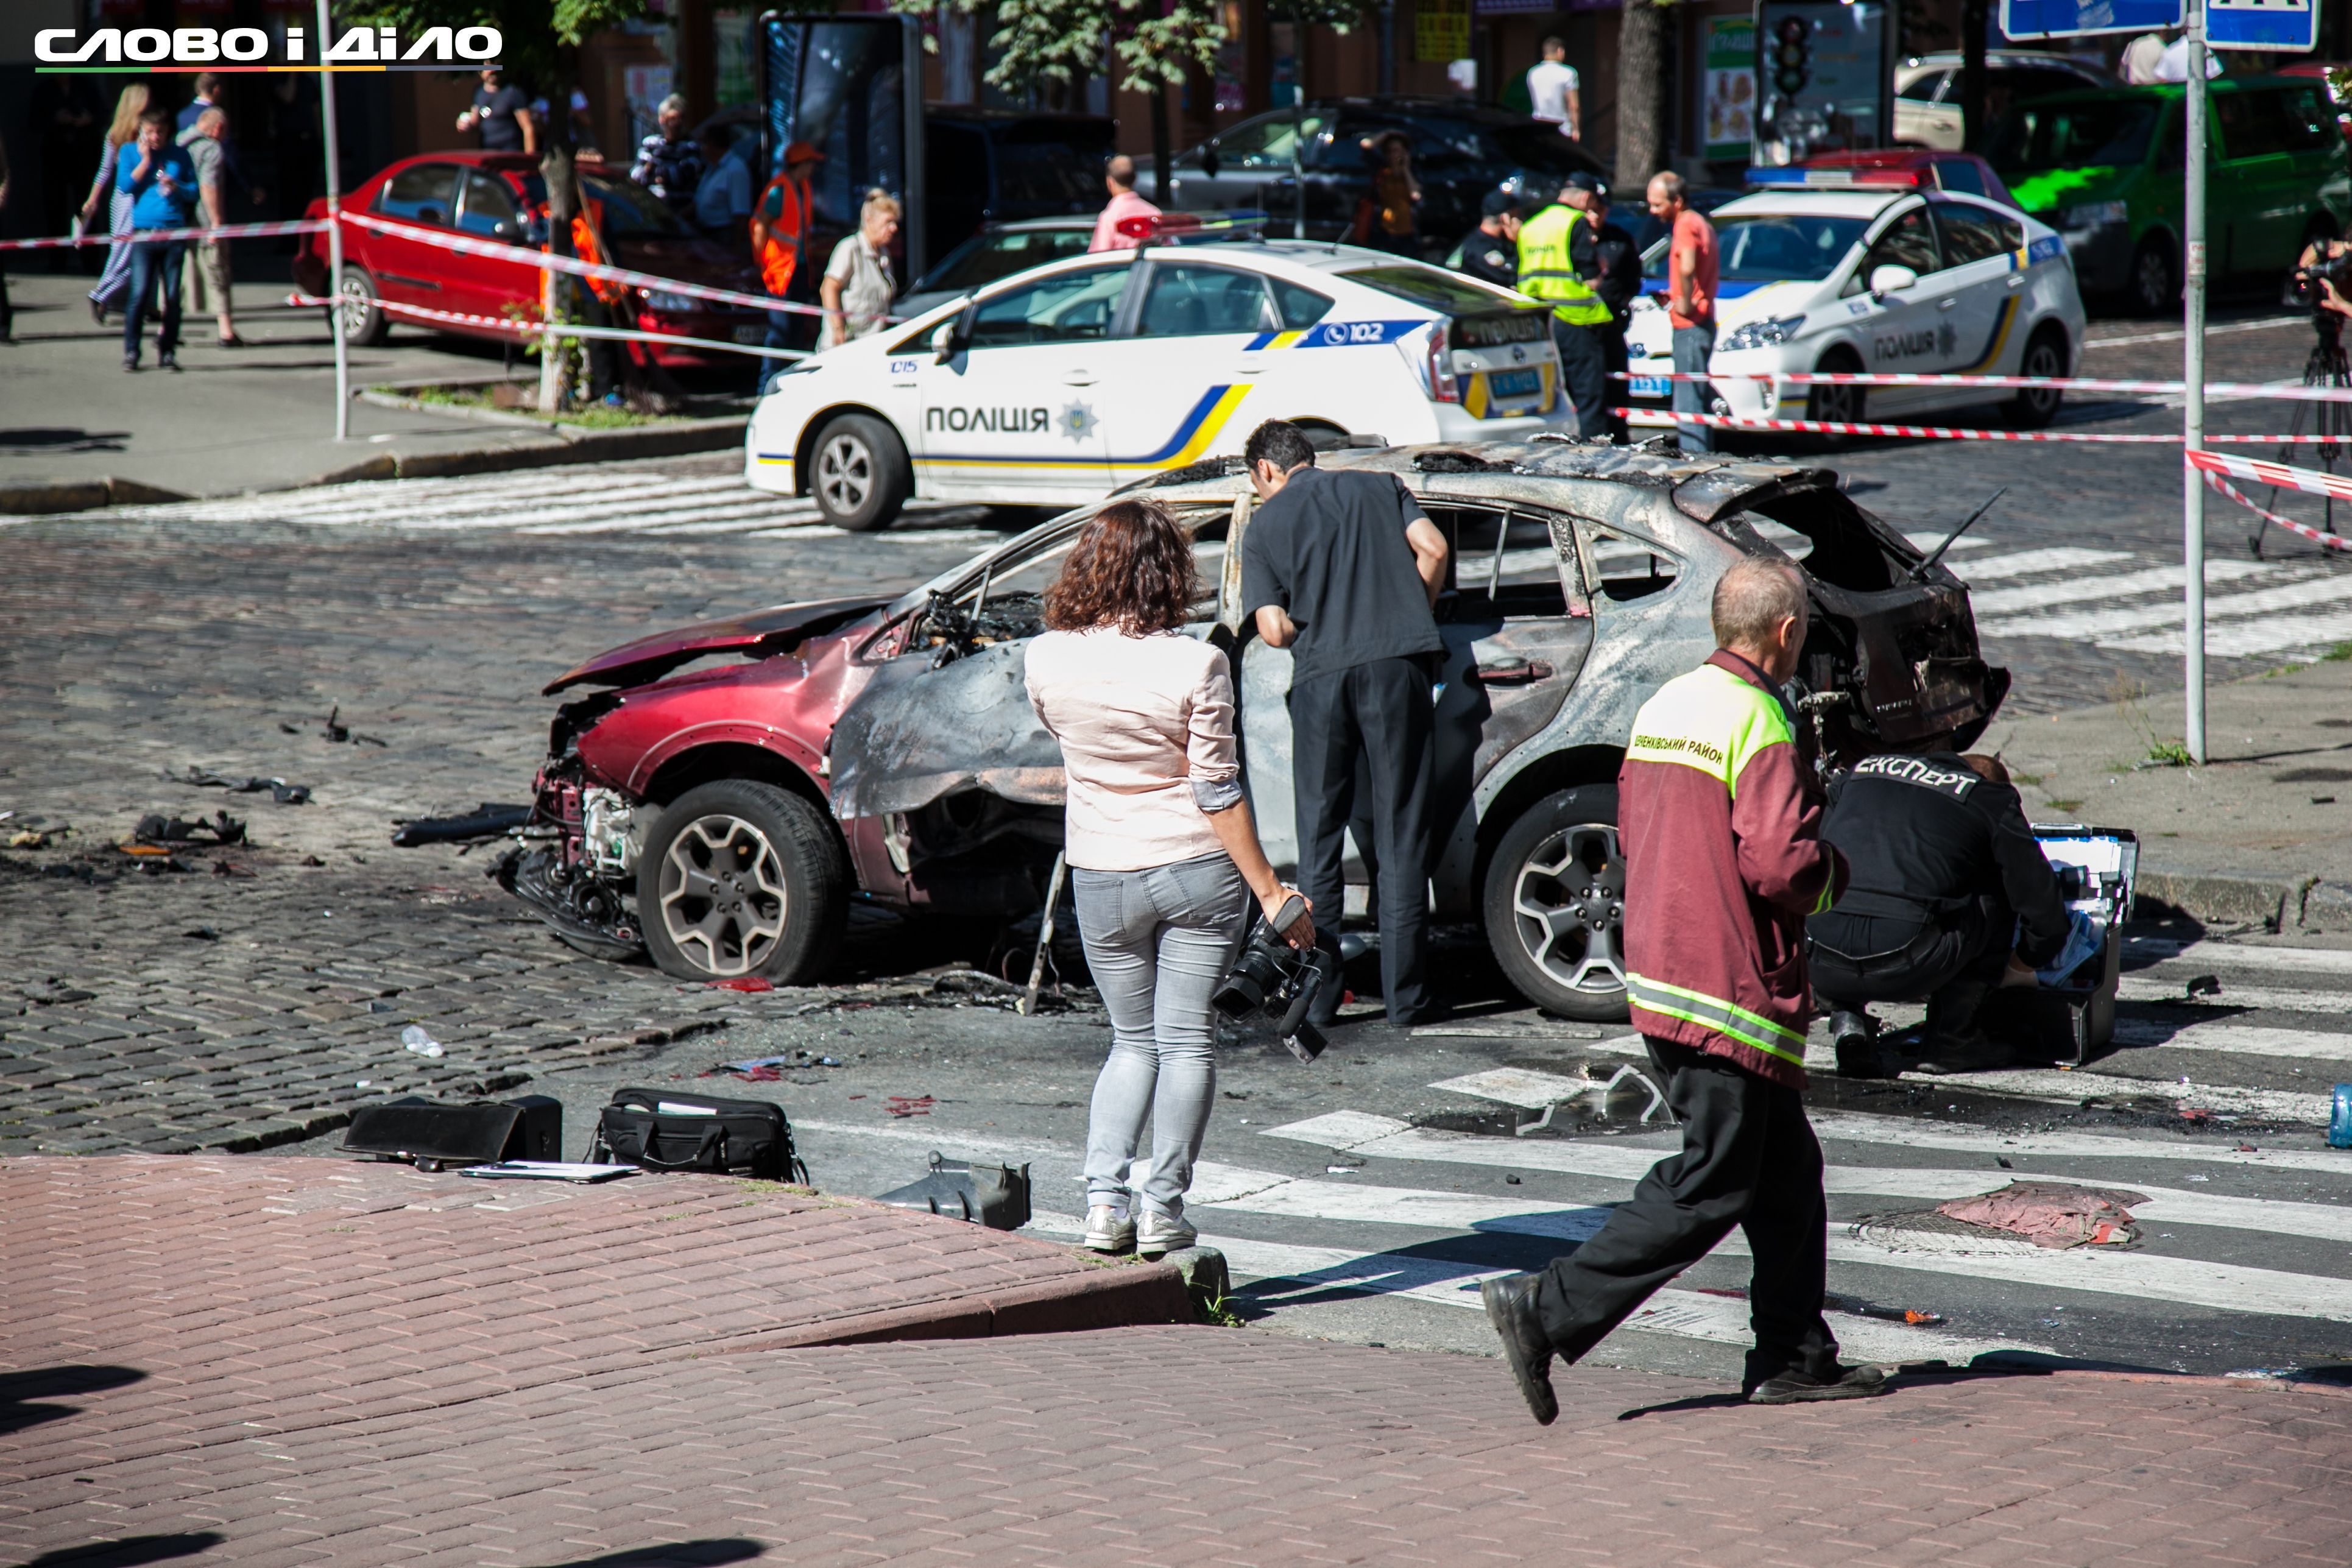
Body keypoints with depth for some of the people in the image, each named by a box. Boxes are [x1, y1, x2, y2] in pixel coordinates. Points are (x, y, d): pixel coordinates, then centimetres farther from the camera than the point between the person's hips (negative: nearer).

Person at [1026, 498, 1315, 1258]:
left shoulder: (1046, 660, -8)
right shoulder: (1195, 665, -16)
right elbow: (1217, 792, -13)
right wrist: (1270, 890, -7)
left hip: (1102, 877, 3)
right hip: (1197, 868, -3)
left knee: (1133, 1041, 17)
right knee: (1186, 1040, 8)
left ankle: (1105, 1201, 4)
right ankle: (1162, 1209, 8)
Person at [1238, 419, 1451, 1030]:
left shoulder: (1264, 526, 10)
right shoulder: (1380, 487, 16)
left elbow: (1273, 628, -1)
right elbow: (1433, 549, 2)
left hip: (1320, 679, -1)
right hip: (1398, 666, 1)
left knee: (1319, 836, 9)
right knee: (1400, 833, 4)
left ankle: (1317, 996, 8)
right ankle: (1406, 996, 4)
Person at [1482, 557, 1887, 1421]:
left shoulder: (1666, 704, 11)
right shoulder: (1757, 722, -16)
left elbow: (1633, 832, 18)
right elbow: (1779, 865, -23)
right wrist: (1832, 872, -2)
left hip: (1658, 969, 10)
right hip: (1728, 992, -10)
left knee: (1786, 1170, 16)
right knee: (1708, 1187, -5)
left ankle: (1795, 1356, 20)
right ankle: (1550, 1310, -10)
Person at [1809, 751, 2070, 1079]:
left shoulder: (1859, 772, 27)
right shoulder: (1994, 800, 15)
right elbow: (2046, 915, 16)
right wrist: (2023, 963, 39)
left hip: (1821, 968, 4)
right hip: (1906, 970, -4)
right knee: (1998, 893, 20)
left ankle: (1846, 1018, 11)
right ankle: (1952, 1037, 17)